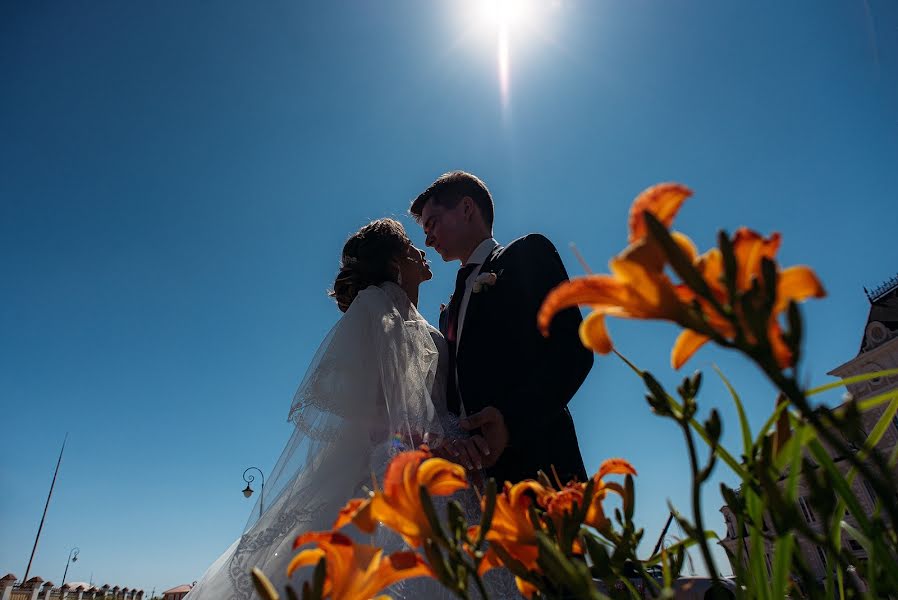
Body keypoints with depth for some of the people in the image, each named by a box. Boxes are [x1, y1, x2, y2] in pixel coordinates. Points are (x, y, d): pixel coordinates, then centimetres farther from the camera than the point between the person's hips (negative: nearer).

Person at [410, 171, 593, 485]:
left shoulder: (529, 253, 6)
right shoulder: (450, 311, 27)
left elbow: (573, 351, -8)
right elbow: (453, 395, 17)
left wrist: (511, 418, -22)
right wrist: (444, 438, -7)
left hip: (534, 460, -6)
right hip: (474, 471, 6)